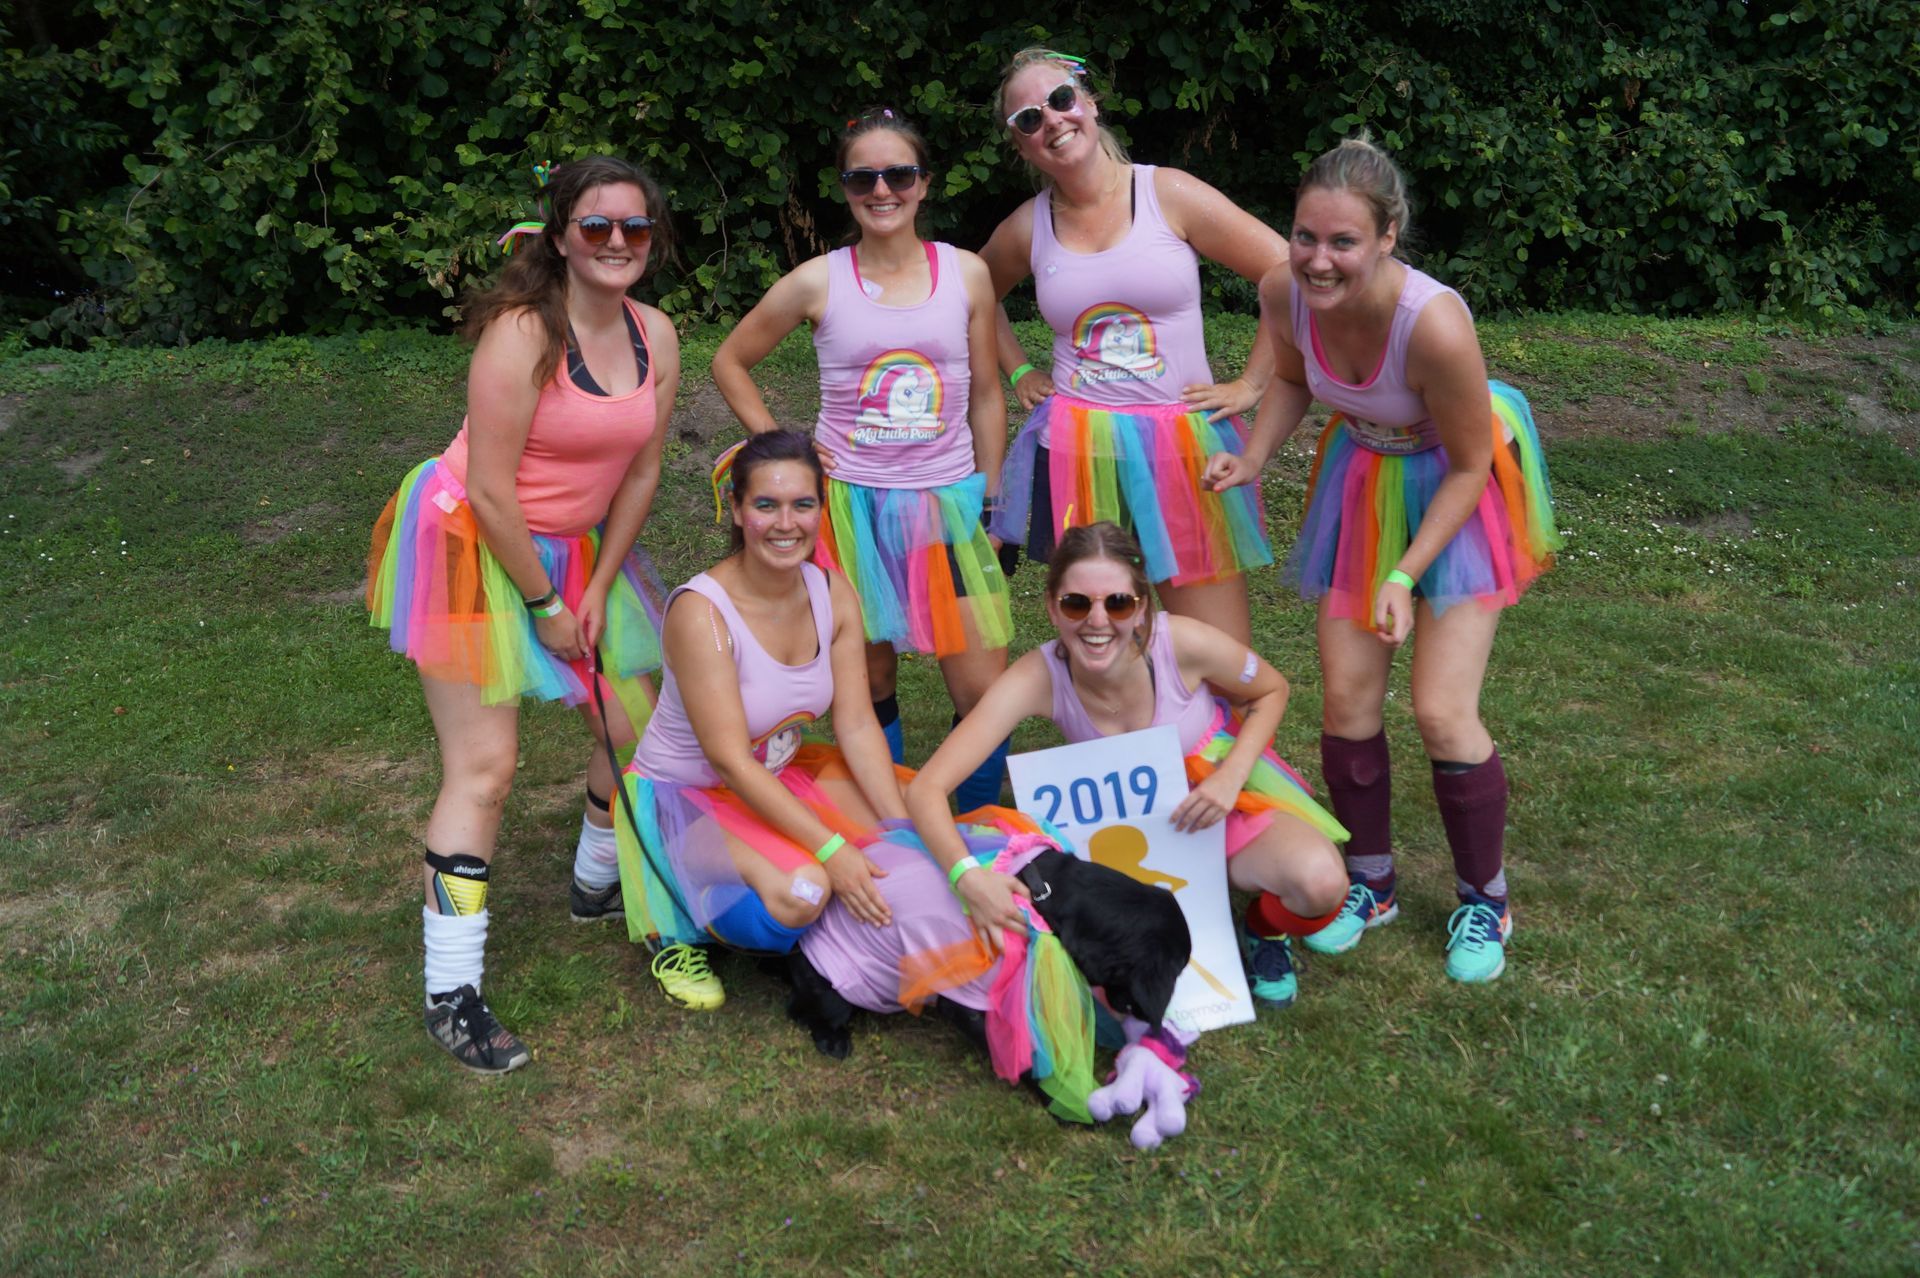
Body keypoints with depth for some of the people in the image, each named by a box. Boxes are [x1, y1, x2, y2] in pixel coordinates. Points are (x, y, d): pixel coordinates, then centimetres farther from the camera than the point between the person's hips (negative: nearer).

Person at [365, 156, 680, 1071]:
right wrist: (544, 603, -15)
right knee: (484, 768, -9)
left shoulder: (656, 337, -3)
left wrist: (597, 590, -1)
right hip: (473, 547, -7)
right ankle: (451, 996, 0)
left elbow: (640, 472, 3)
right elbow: (491, 490, -23)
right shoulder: (523, 332, -23)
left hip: (576, 547, 7)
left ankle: (596, 887, 39)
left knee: (636, 729, 10)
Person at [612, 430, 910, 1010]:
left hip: (780, 775, 7)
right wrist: (830, 850, -32)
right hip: (683, 795, -7)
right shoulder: (700, 610, -27)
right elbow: (731, 762, -28)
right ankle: (677, 929, -2)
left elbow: (857, 726, -8)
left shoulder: (832, 593, -7)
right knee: (798, 895, -32)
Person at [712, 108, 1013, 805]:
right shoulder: (817, 283, -1)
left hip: (949, 503, 1)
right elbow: (729, 361, 11)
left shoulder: (966, 273, 3)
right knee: (870, 688, 7)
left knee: (985, 691, -2)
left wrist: (992, 498, 9)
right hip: (851, 507, -1)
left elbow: (985, 395, 10)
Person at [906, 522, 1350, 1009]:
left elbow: (1272, 691, -5)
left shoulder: (1184, 644, -28)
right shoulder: (1037, 678, -27)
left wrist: (1231, 777, -22)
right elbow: (926, 789, -32)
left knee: (1319, 882, -30)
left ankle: (1267, 931, 7)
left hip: (1225, 793, -1)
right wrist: (967, 875, -51)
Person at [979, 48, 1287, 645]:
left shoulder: (1170, 194, -3)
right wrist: (1019, 372, 17)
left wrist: (1251, 384, -4)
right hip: (1074, 454, 2)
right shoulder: (1027, 228, 6)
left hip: (1183, 445, -2)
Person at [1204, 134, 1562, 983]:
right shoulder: (1283, 292, -21)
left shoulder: (1435, 325, -36)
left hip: (1456, 485, -5)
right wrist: (1253, 459, -14)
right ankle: (1370, 883, 28)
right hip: (1361, 476, 5)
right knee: (1346, 701, 5)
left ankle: (1484, 899, 18)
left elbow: (1468, 467, -21)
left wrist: (1406, 577, -25)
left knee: (1442, 712, -7)